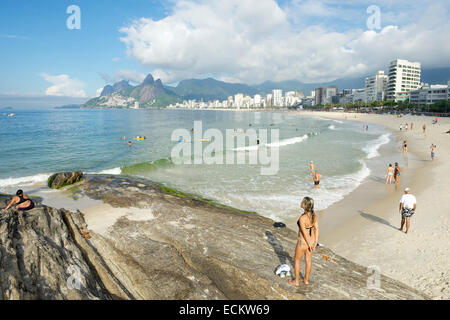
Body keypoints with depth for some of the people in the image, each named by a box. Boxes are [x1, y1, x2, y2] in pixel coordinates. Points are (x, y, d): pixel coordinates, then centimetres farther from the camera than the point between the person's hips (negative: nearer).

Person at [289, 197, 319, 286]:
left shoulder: (302, 218, -29)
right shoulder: (314, 215, -8)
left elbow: (304, 233, -23)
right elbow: (316, 229, -4)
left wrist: (309, 245, -11)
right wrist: (315, 242, 1)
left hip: (303, 243, -6)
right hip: (312, 241, 7)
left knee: (297, 260, 15)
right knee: (308, 260, 22)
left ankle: (296, 281, 29)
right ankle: (306, 279, 39)